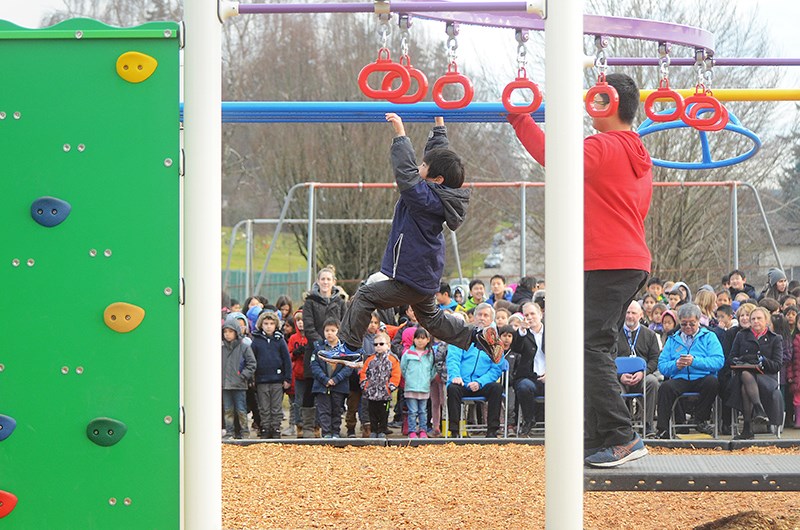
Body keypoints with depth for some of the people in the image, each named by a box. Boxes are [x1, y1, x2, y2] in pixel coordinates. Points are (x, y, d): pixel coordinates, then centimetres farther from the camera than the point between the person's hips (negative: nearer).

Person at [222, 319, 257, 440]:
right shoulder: (222, 349, 7)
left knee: (241, 410, 0)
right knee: (227, 410, 7)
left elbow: (251, 364, -3)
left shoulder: (244, 348, -3)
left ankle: (244, 432, 9)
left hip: (239, 385, -4)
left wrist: (243, 376, -10)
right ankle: (229, 432, 13)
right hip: (225, 385, 4)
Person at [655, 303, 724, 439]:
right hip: (679, 379, 1)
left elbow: (718, 361, -5)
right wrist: (676, 365, -12)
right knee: (665, 387, -31)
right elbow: (662, 366, 10)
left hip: (701, 378, -1)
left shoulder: (709, 337, 13)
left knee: (712, 382, -34)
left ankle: (701, 420, -13)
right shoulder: (672, 340, 21)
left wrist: (694, 361, -16)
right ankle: (663, 430, -30)